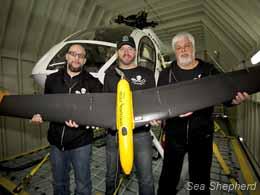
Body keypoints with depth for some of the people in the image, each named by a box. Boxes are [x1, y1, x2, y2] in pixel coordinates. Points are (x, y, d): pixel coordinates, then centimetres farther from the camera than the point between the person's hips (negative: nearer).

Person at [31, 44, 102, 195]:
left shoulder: (92, 83, -7)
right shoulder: (52, 79, 5)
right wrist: (39, 116, -5)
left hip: (81, 143, -3)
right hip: (56, 142, 4)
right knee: (59, 183, 25)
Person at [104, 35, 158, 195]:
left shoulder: (147, 74, 5)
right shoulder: (110, 75, 11)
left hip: (141, 132, -1)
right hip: (114, 132, 2)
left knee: (146, 179, 7)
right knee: (112, 176, 20)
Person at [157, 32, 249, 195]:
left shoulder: (209, 71, 3)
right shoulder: (166, 74, 1)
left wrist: (235, 100, -17)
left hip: (202, 134, 1)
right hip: (174, 133, 0)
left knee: (201, 178, 18)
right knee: (169, 176, 13)